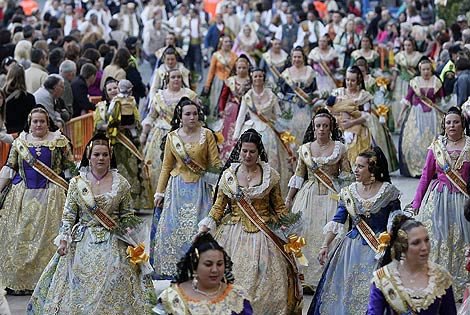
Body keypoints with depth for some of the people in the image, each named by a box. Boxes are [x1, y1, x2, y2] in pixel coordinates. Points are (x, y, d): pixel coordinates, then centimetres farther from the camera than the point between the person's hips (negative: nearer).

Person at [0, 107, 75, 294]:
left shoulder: (58, 141, 2)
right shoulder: (20, 142, 8)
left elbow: (70, 167, 6)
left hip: (50, 196, -2)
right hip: (23, 197, 2)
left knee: (48, 236, -5)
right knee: (19, 237, 1)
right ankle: (19, 281, 8)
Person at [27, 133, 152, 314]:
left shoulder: (121, 184, 0)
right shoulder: (76, 183, 1)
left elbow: (127, 217, 5)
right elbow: (68, 216, 3)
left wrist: (134, 244, -1)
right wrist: (64, 238, -8)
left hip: (112, 245, -1)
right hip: (83, 243, 1)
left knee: (110, 290, -4)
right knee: (79, 290, 0)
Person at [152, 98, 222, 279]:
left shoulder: (207, 135, -3)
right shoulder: (172, 137, 3)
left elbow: (215, 163, -3)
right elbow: (166, 166, 9)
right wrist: (159, 192, 8)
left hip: (200, 188, -2)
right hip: (178, 187, 2)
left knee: (198, 228, -3)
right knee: (174, 227, 1)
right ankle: (172, 268, 11)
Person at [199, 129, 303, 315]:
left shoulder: (270, 175, 1)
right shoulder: (228, 174, 2)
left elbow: (279, 208, 8)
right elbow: (218, 206, 7)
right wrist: (207, 224, -5)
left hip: (263, 234, -1)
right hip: (235, 233, 1)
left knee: (265, 280, -4)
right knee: (232, 277, -2)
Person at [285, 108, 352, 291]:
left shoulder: (340, 148, 3)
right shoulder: (305, 149, 8)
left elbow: (346, 175, 6)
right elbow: (298, 176, 12)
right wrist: (288, 199, 10)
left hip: (332, 196, -2)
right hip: (309, 197, 2)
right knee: (306, 235, -2)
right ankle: (307, 278, 3)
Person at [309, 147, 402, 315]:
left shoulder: (388, 192, -4)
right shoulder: (349, 192, 5)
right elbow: (337, 222, 6)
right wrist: (325, 246, -1)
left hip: (378, 248, -3)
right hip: (352, 247, 3)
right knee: (345, 289, 3)